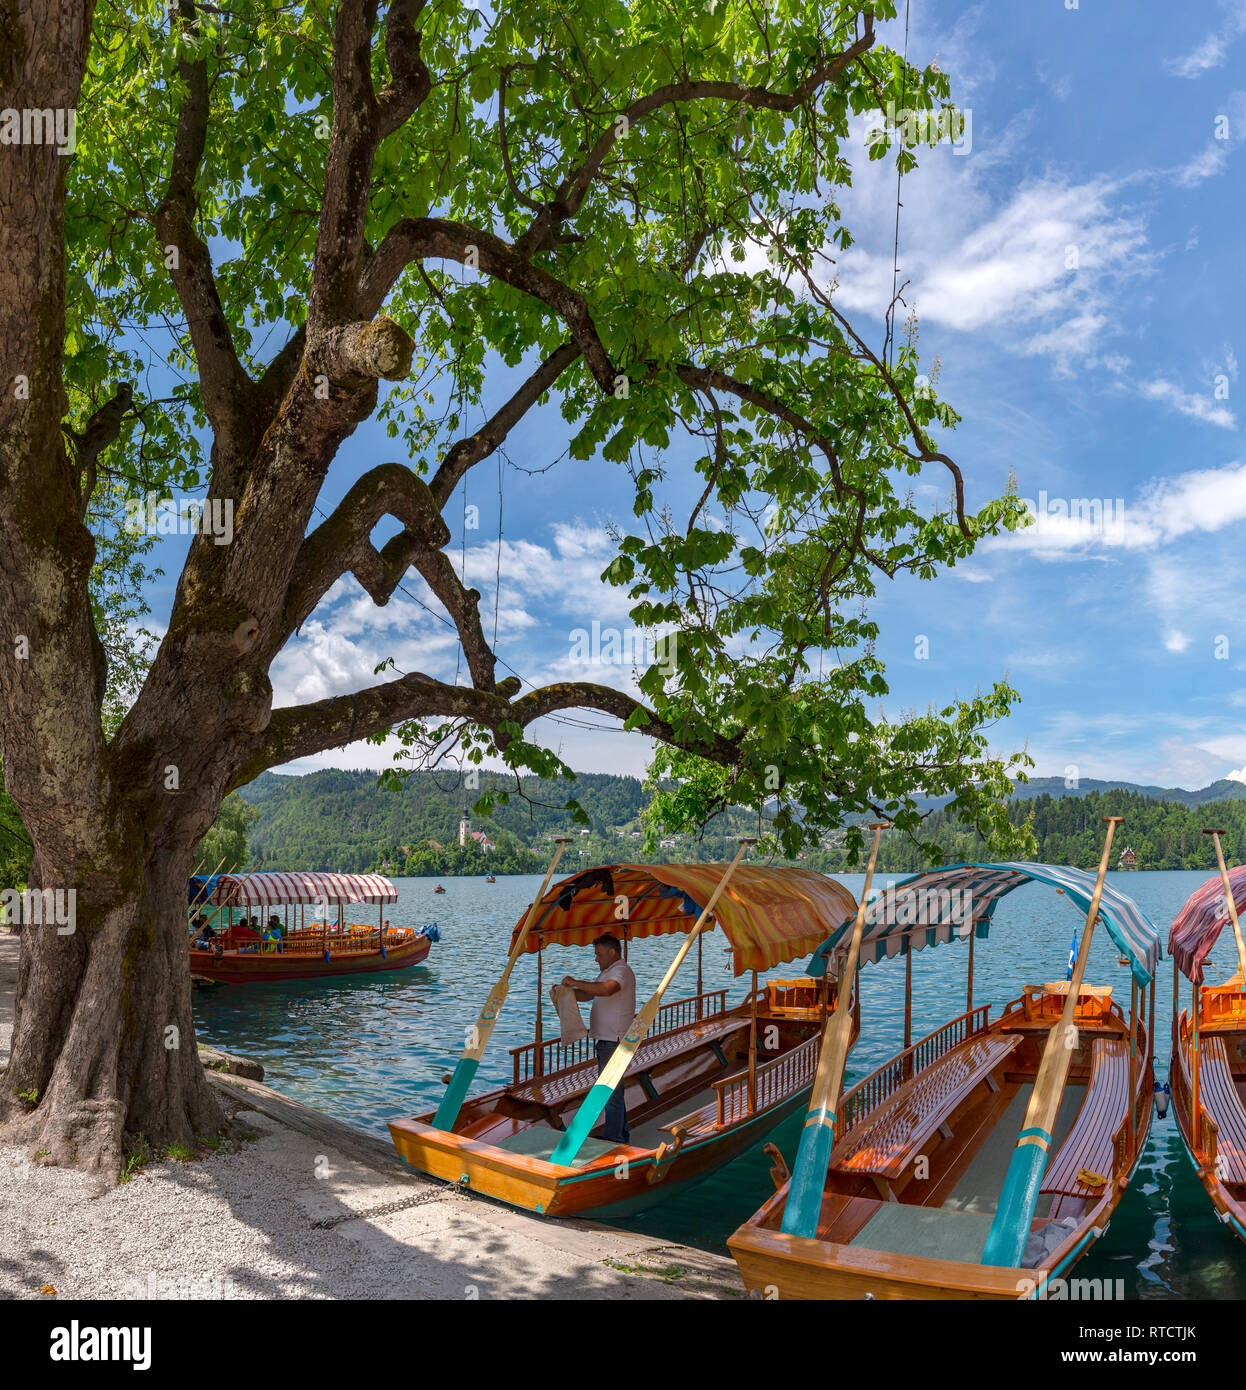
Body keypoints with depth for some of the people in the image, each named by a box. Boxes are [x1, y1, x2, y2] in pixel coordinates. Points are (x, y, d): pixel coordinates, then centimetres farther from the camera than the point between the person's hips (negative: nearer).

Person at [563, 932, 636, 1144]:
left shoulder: (622, 971, -15)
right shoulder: (607, 973, 20)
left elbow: (606, 990, -35)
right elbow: (586, 995, 25)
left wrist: (575, 982, -27)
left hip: (614, 1041, -11)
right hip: (606, 1041, 11)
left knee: (611, 1092, -8)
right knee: (613, 1092, 18)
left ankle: (612, 1140, -3)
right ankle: (622, 1135, 29)